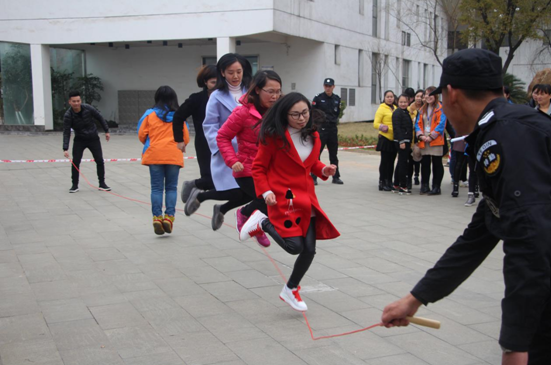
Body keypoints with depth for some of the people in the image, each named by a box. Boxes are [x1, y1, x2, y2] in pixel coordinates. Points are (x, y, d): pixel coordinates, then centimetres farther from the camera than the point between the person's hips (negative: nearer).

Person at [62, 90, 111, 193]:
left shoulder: (88, 108, -16)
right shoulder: (68, 115, -18)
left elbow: (100, 118, 0)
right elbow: (66, 132, -18)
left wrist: (107, 131, 3)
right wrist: (65, 149, -26)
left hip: (93, 138, 1)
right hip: (79, 140, -1)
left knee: (100, 161, -1)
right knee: (75, 162, -8)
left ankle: (102, 184, 12)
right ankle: (75, 185, 8)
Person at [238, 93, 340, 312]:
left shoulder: (313, 136, 7)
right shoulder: (273, 136, -12)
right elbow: (258, 167, -6)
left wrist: (323, 171, 0)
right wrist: (265, 191, -19)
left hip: (306, 199, 6)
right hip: (283, 198, -6)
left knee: (309, 249, 5)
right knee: (294, 246, -15)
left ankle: (290, 291, 26)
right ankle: (263, 223, 12)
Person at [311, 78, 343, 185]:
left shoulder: (337, 99, 8)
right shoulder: (318, 98, -4)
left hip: (333, 128, 4)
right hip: (321, 128, -4)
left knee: (333, 154, 11)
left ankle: (336, 177, 19)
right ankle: (313, 177, 1)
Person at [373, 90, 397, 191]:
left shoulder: (395, 108, 13)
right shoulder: (382, 108, -4)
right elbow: (375, 124, -9)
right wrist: (382, 127, -25)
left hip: (394, 139, 5)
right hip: (385, 138, -5)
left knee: (391, 161, 9)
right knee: (384, 161, -2)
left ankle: (389, 182, 18)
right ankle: (382, 183, 4)